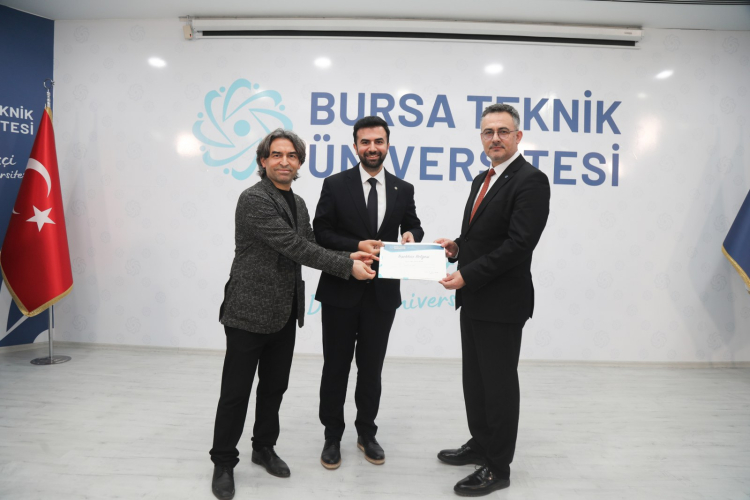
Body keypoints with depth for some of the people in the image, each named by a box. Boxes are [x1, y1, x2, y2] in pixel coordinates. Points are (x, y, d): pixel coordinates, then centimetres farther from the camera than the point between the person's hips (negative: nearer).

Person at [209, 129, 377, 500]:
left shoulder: (298, 203, 11)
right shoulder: (254, 199, -16)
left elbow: (308, 248, 7)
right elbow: (294, 246, -22)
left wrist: (348, 257, -10)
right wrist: (347, 267, -20)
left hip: (285, 313, 7)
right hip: (250, 312, -7)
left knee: (274, 386, 17)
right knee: (236, 391, 5)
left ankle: (264, 448, 36)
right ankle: (223, 462, 23)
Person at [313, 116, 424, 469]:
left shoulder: (403, 189, 5)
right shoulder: (335, 185, -3)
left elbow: (413, 228, 10)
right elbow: (320, 233, -6)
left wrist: (411, 236, -14)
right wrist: (358, 246, -20)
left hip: (382, 293, 2)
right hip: (341, 290, -2)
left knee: (371, 367, 14)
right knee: (336, 367, 10)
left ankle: (366, 433, 33)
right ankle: (332, 436, 28)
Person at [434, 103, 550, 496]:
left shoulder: (531, 180, -14)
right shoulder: (482, 180, 15)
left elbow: (519, 243, -22)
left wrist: (466, 276, -21)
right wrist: (457, 247, 0)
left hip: (502, 302, -9)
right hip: (473, 300, 9)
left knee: (499, 383, 4)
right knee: (475, 378, 19)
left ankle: (498, 468, 21)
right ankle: (481, 444, 38)